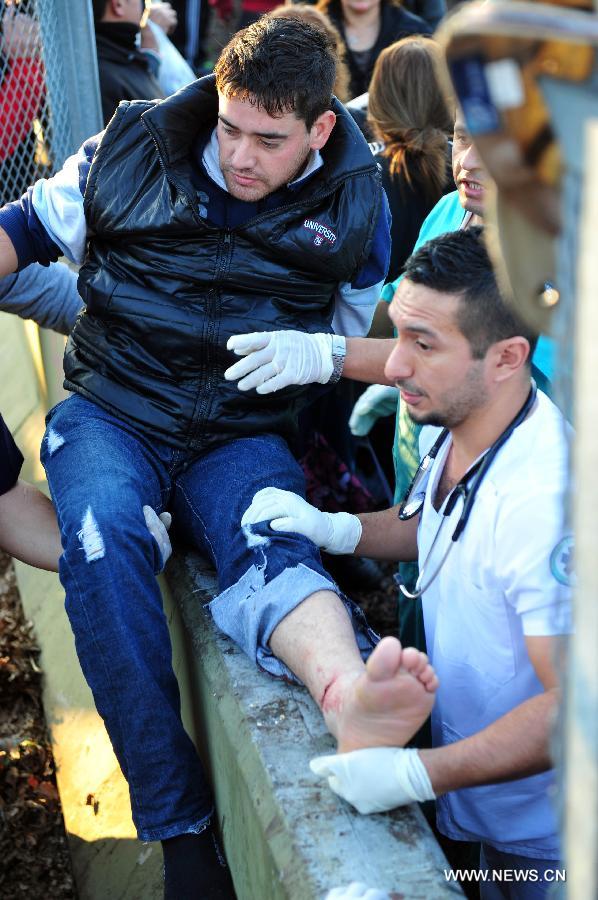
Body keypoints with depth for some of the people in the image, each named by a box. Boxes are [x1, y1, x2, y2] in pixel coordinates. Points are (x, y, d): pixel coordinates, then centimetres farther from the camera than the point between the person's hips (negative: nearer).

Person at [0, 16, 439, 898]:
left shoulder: (355, 205, 4)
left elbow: (356, 338, 19)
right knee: (103, 543, -33)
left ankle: (349, 695, -66)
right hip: (110, 411, 0)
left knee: (270, 546, -33)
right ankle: (180, 826, -31)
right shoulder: (135, 145, 2)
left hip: (241, 436, 0)